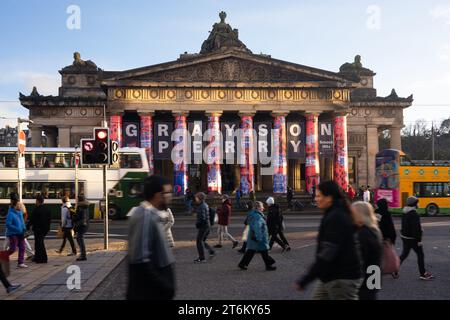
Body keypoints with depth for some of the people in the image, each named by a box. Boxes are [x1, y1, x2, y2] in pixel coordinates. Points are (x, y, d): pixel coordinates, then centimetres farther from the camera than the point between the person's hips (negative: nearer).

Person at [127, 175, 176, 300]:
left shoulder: (150, 215, 9)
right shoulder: (145, 216, -22)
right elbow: (140, 261, -26)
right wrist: (164, 287, -21)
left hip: (154, 289, 9)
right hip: (148, 291, -9)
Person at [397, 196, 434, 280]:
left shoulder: (405, 213, 7)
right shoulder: (414, 215, -21)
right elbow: (416, 228, -23)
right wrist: (419, 240, -19)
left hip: (404, 237, 9)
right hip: (412, 238, -9)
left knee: (404, 254, 15)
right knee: (420, 254, 6)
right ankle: (423, 274, 14)